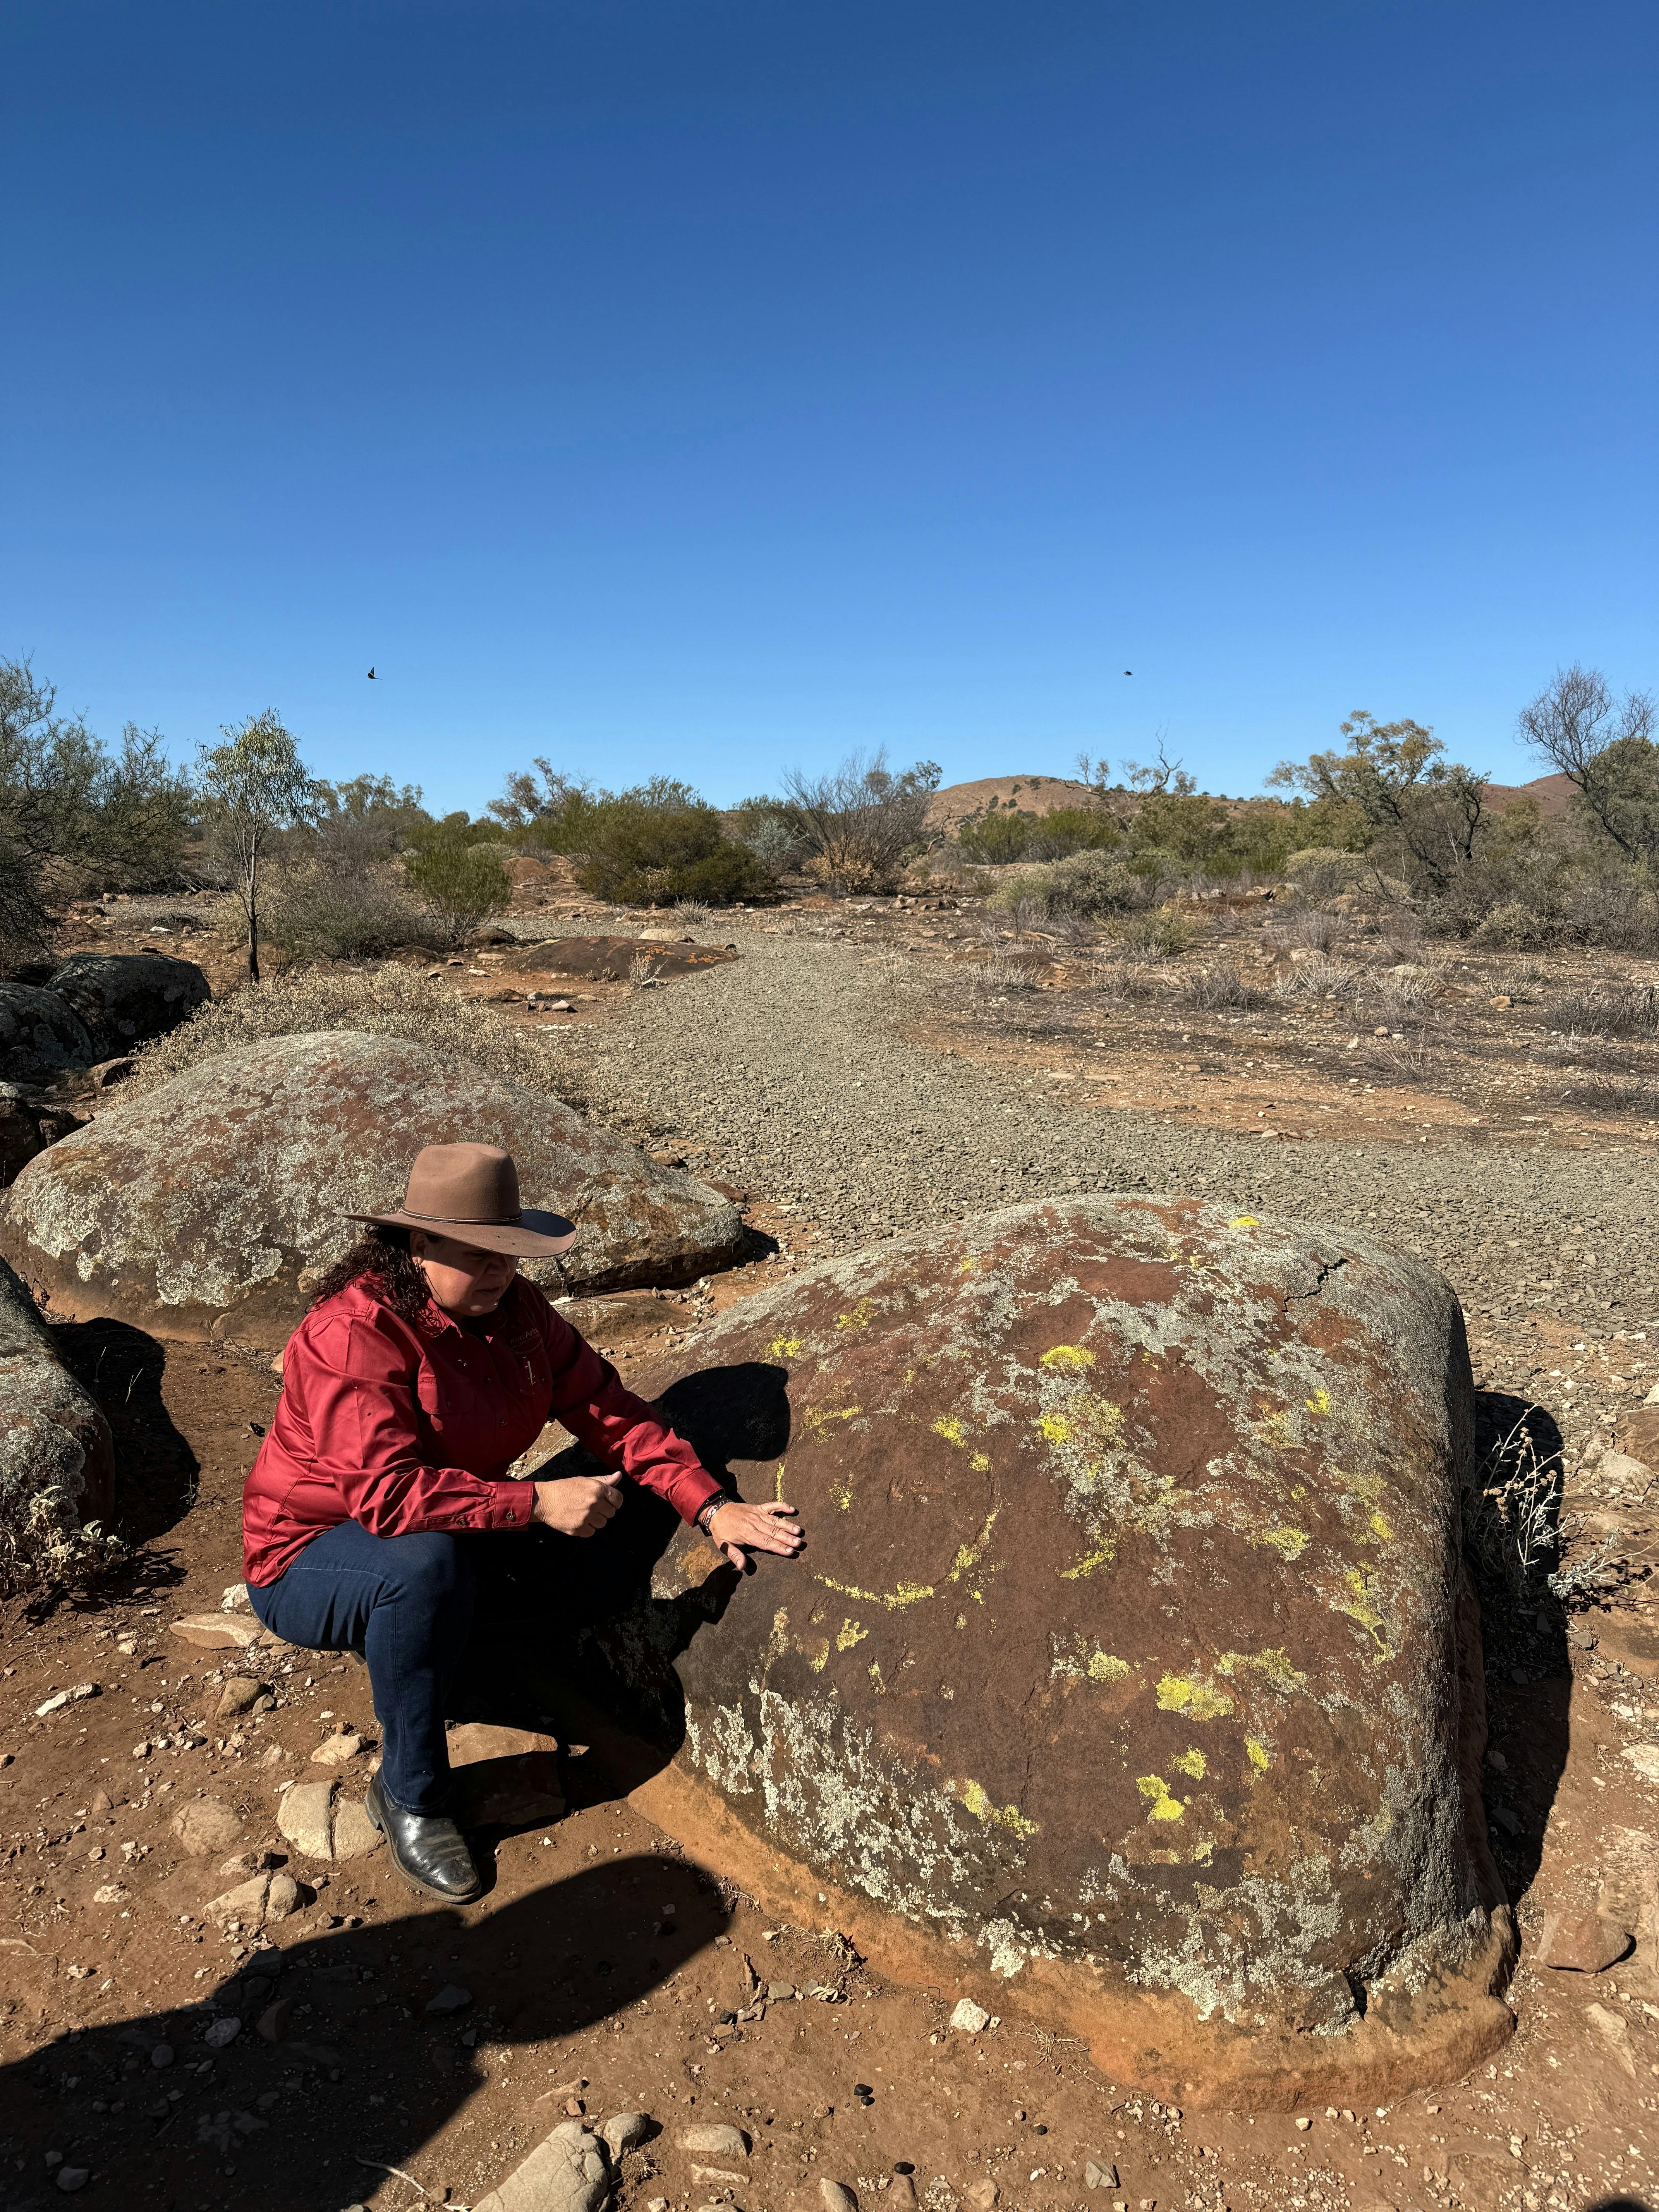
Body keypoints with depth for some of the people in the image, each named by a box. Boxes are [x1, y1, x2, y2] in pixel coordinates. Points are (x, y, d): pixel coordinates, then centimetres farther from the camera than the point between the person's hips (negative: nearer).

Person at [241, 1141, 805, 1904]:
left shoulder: (514, 1309, -7)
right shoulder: (352, 1334, -28)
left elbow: (605, 1406, -10)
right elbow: (389, 1493, -37)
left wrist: (710, 1506, -21)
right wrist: (536, 1503, -39)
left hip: (457, 1530, 6)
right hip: (309, 1559, -6)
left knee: (605, 1508, -11)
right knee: (427, 1564, -38)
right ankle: (408, 1797, -15)